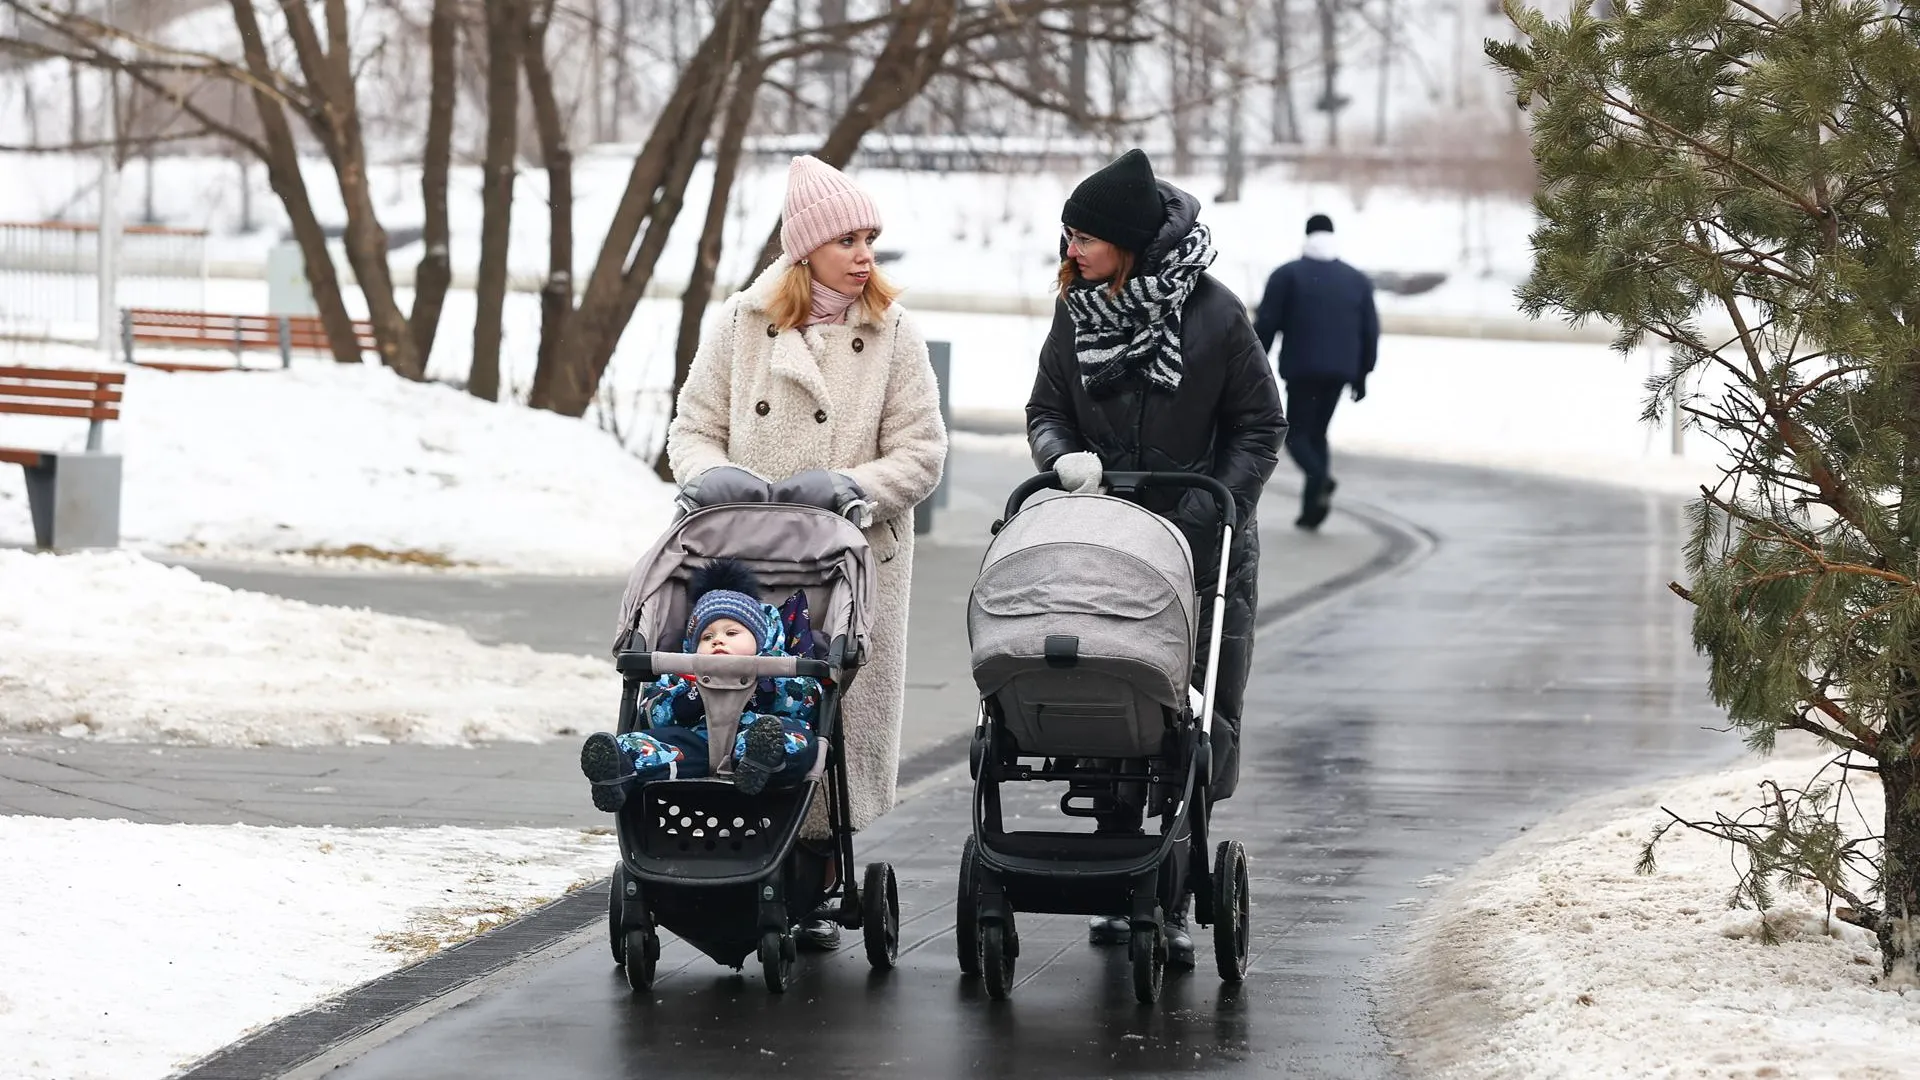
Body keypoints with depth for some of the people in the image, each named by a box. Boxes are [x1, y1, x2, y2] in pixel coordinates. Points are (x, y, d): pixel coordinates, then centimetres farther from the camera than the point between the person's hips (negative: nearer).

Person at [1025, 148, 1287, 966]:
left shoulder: (1214, 315, -7)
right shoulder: (1077, 314, 4)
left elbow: (1260, 427, 0)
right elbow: (1045, 410, 13)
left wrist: (1213, 509, -12)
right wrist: (1065, 456, -9)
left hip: (1203, 550, -3)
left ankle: (1174, 897, 4)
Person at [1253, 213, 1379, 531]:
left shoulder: (1288, 275, -1)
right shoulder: (1357, 280, 11)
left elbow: (1265, 325, -4)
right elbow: (1370, 332, 10)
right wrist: (1362, 375, 17)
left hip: (1302, 369, -4)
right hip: (1339, 370, 4)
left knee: (1298, 434, 2)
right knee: (1317, 433, 14)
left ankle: (1320, 478, -28)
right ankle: (1311, 510, 8)